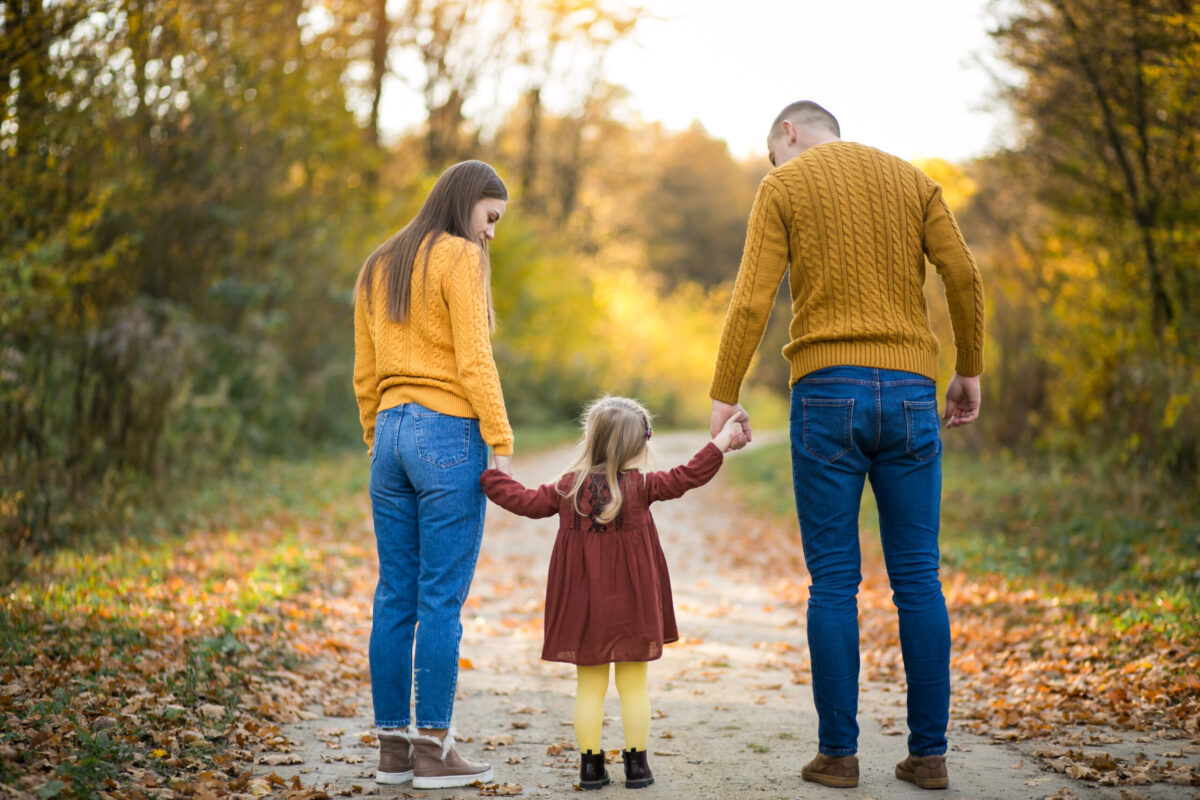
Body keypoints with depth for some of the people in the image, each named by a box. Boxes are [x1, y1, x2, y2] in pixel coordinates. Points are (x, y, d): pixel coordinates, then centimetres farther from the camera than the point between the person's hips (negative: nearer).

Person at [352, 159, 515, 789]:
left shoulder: (377, 268, 16)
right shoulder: (461, 258, -6)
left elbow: (365, 375, 16)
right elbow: (473, 361, -14)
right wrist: (502, 445, -13)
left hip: (391, 435, 7)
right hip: (449, 436, -7)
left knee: (395, 597, 8)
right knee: (441, 600, -4)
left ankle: (392, 745, 12)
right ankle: (433, 750, -1)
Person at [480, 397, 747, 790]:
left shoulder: (567, 488, 0)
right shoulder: (640, 486, -6)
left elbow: (526, 501, 7)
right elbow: (686, 477, -8)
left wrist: (489, 476, 20)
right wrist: (720, 443, 0)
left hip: (583, 609, 2)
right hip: (629, 608, -2)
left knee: (590, 688, 8)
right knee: (633, 687, 6)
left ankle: (590, 765, 9)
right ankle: (636, 765, 9)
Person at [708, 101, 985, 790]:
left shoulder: (783, 188, 5)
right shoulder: (911, 179, 14)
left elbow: (752, 300, -5)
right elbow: (964, 275, 3)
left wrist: (724, 397, -1)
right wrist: (970, 371, 12)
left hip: (828, 391, -2)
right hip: (909, 391, 3)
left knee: (834, 582, 1)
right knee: (918, 579, 5)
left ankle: (838, 752, 3)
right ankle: (929, 753, 6)